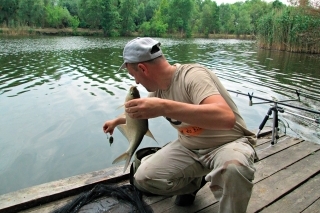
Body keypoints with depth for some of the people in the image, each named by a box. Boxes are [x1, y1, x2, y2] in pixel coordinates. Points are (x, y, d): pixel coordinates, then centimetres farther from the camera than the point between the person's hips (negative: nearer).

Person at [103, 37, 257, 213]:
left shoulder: (192, 75, -25)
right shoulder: (158, 87, -2)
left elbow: (226, 118, -42)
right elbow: (142, 110, 21)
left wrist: (164, 107, -47)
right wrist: (117, 121, 37)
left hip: (229, 143, -6)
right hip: (189, 147, 7)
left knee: (233, 169, -41)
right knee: (143, 179, -9)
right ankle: (193, 181, 15)